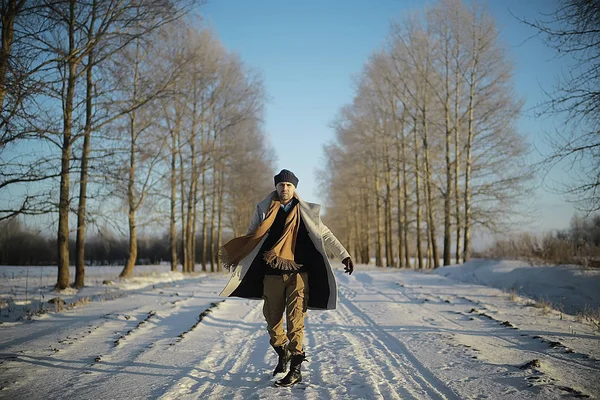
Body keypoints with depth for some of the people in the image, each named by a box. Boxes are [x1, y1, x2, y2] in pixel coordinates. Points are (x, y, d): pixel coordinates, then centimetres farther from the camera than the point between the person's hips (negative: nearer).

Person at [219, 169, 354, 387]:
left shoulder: (306, 212, 7)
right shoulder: (264, 210, 7)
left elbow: (325, 235, 10)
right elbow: (251, 237, 10)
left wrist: (344, 255, 3)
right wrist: (232, 254, -3)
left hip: (298, 273, -2)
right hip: (272, 274, 2)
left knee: (295, 321, -7)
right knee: (272, 319, 9)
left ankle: (295, 369, -3)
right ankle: (282, 353, 34)